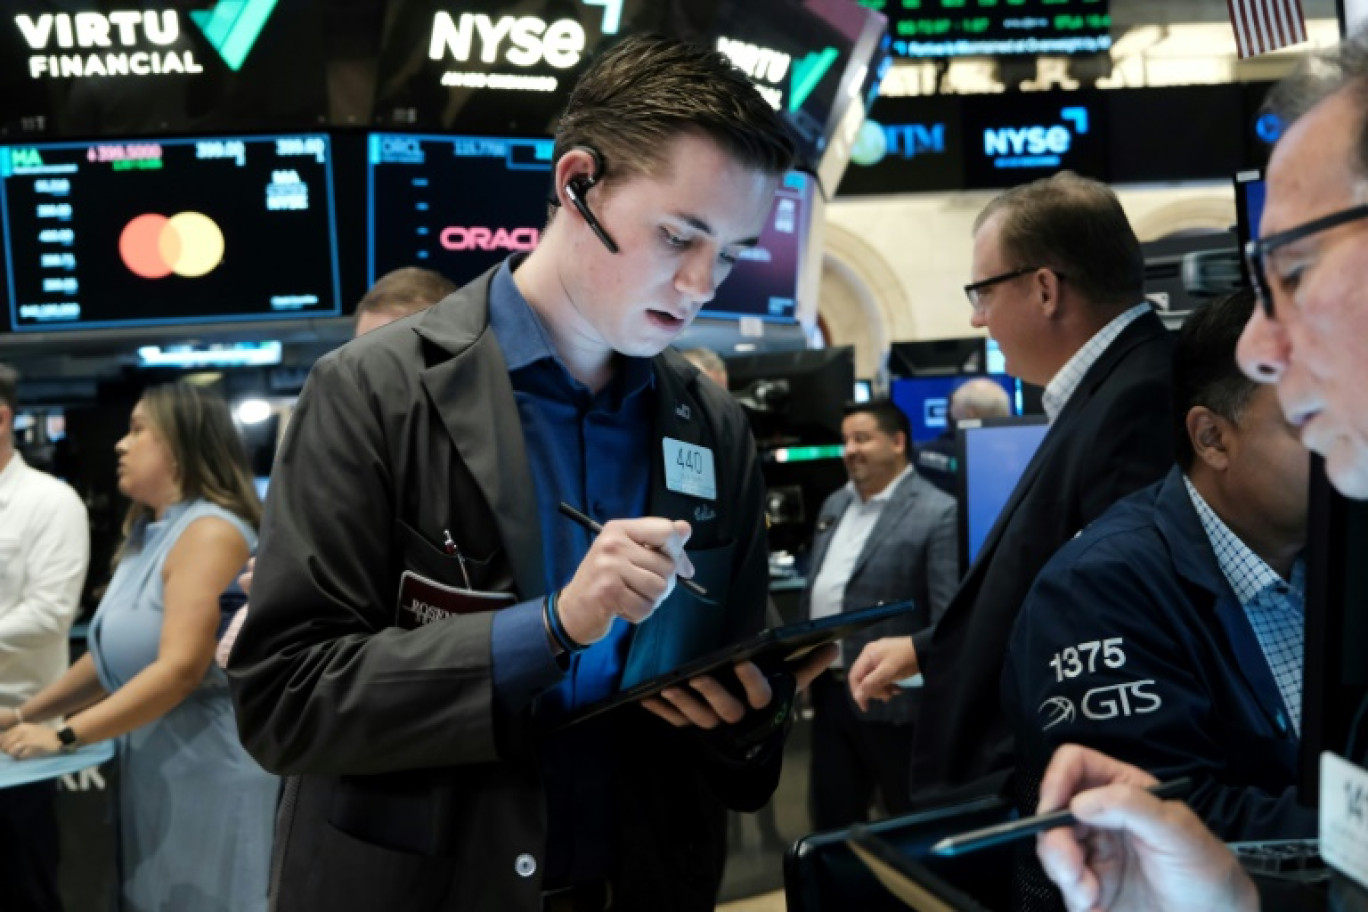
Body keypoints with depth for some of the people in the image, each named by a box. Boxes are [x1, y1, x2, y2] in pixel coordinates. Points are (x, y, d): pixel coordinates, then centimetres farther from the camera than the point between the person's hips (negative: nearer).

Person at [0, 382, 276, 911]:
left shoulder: (209, 530, -16)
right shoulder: (145, 534, 13)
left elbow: (182, 667, -24)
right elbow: (112, 656, 16)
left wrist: (65, 736, -20)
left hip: (207, 766, -8)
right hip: (150, 764, 9)